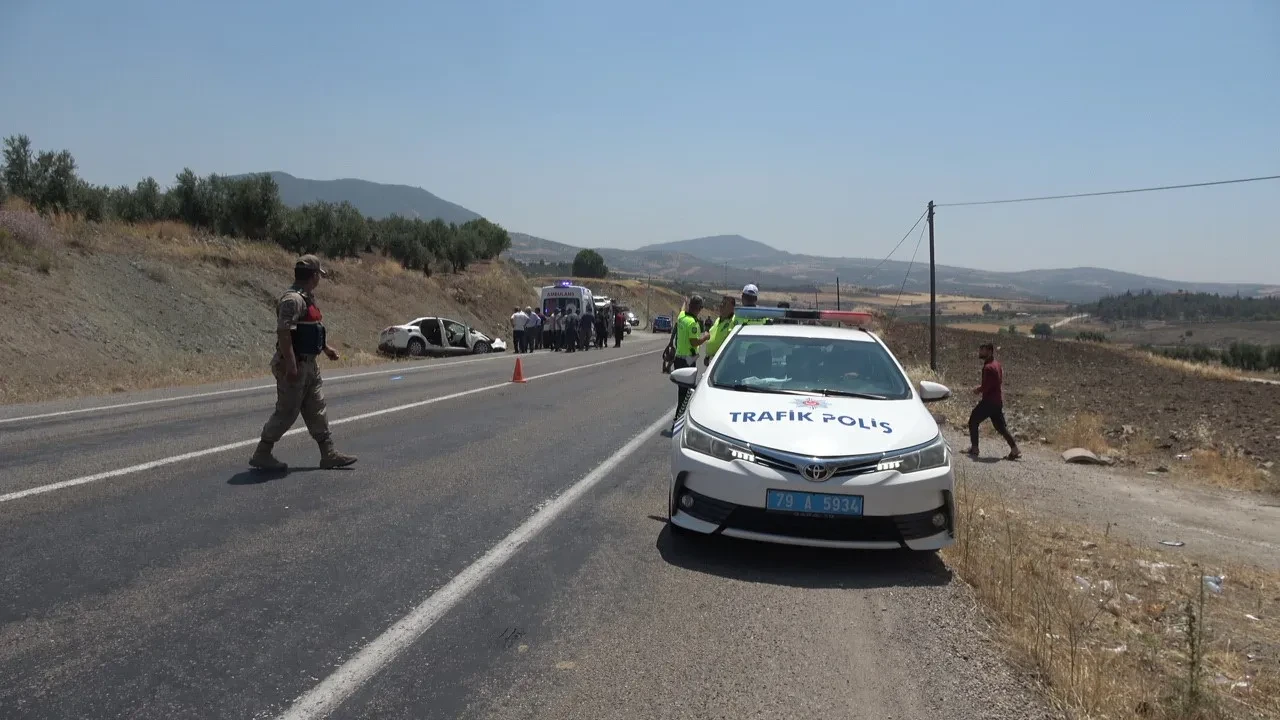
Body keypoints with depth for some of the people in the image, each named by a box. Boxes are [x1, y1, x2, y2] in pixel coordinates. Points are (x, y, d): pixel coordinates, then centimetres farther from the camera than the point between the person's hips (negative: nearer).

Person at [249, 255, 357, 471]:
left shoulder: (307, 298, 13)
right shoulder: (293, 299, -19)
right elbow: (283, 333, -26)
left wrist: (326, 347, 26)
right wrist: (291, 366, -28)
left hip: (308, 364, 10)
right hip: (294, 365, -10)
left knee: (316, 409, 11)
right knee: (286, 412, -2)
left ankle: (328, 454, 16)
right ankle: (261, 455, 10)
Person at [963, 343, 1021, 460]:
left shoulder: (988, 367, -19)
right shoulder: (997, 364, 13)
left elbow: (986, 387, -22)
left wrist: (978, 390, -2)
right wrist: (981, 388, 13)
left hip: (989, 401, -9)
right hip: (998, 401, 9)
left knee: (973, 421, 3)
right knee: (1001, 426, 11)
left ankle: (974, 449, 5)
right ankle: (1015, 450, 6)